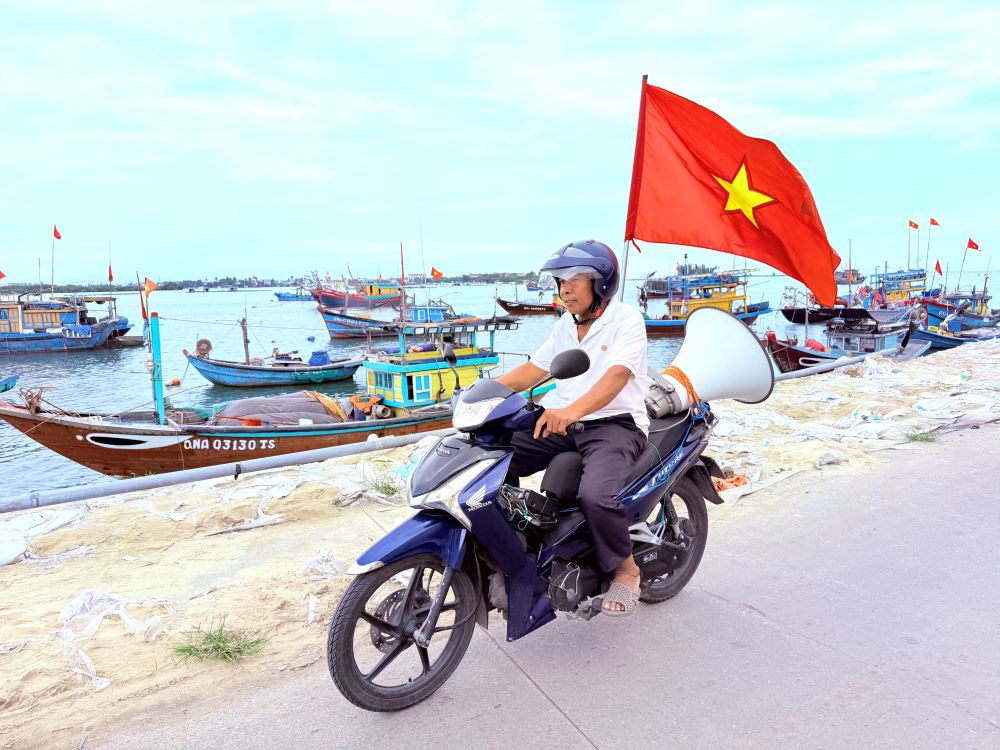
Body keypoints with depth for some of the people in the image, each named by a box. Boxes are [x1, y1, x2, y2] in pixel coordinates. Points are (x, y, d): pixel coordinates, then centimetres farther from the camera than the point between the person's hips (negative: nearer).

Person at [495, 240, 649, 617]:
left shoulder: (627, 320, -7)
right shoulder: (565, 325, 17)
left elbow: (616, 376, -24)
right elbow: (532, 369, 14)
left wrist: (572, 410, -42)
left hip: (615, 424, -7)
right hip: (563, 422, 7)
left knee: (595, 495, -35)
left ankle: (625, 570, -5)